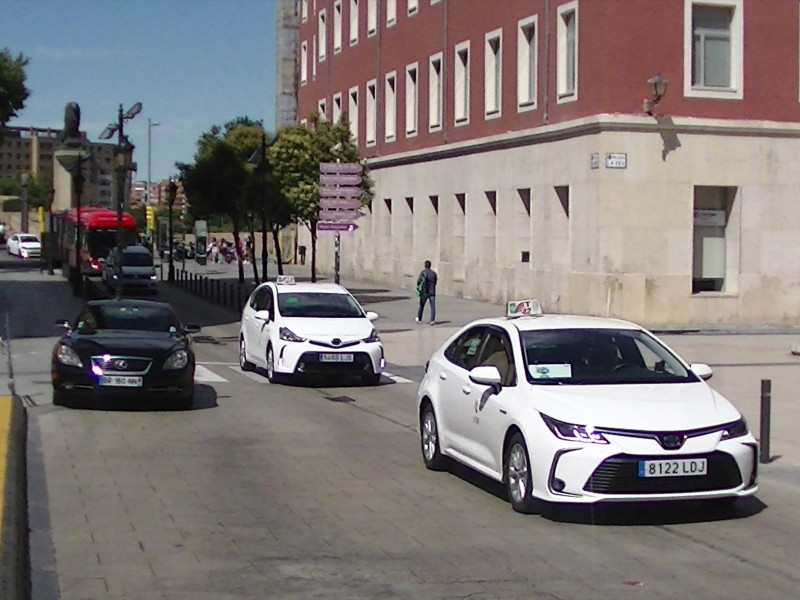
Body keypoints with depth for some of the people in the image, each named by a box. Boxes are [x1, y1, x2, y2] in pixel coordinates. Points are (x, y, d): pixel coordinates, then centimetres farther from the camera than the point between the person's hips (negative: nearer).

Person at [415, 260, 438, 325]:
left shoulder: (423, 272, -5)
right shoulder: (434, 273, 6)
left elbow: (419, 280, -15)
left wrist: (418, 286, 4)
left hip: (425, 292, -1)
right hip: (432, 292, 1)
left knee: (421, 305, 16)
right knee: (433, 307, -4)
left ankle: (419, 319, 29)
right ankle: (432, 320, -18)